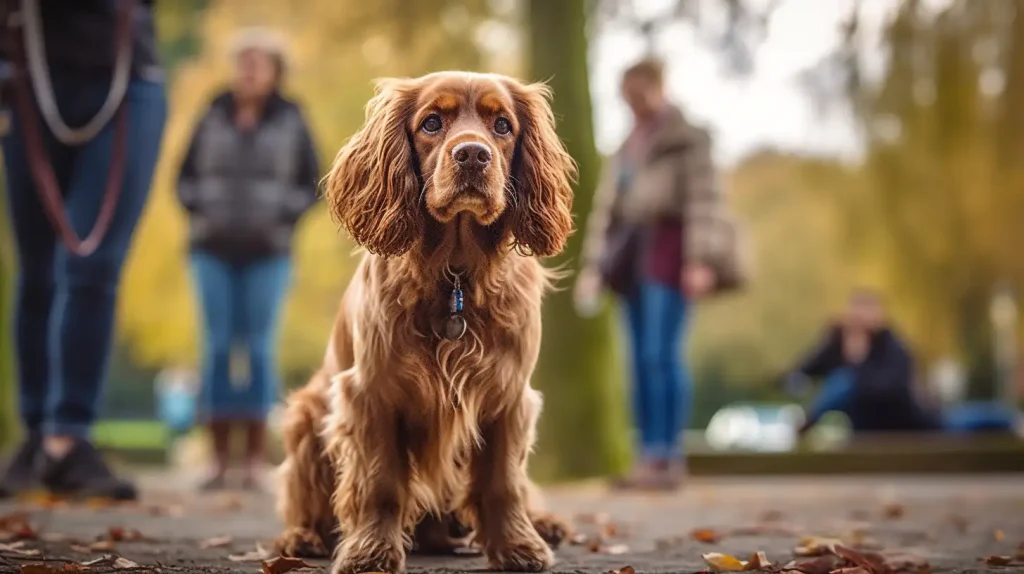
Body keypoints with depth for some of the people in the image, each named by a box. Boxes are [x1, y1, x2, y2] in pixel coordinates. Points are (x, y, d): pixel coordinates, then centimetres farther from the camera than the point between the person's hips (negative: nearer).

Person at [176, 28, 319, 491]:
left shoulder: (291, 123, 0)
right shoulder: (213, 118, 3)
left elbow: (310, 187, 3)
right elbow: (186, 178, 9)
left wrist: (278, 220, -13)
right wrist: (201, 213, -9)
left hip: (266, 253, -1)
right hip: (214, 250, 2)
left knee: (259, 349, -4)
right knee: (217, 349, -2)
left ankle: (255, 463, 2)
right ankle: (219, 461, 3)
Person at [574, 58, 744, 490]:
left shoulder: (686, 138, 1)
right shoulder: (626, 147, 21)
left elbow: (703, 198, -8)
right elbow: (606, 206, 19)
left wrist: (701, 260, -18)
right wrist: (593, 265, 12)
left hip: (669, 249, -7)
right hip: (632, 252, 7)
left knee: (661, 353, -14)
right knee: (641, 359, 3)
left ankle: (668, 458, -14)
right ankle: (650, 457, 4)